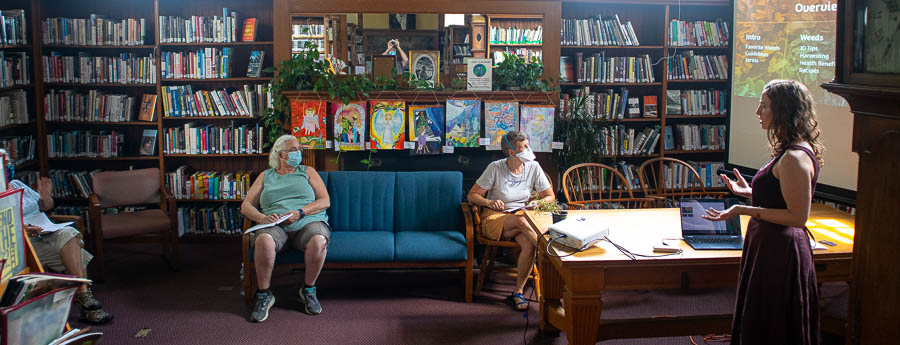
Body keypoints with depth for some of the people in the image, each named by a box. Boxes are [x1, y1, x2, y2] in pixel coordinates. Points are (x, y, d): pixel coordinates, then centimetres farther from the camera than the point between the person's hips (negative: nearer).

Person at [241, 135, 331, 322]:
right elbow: (246, 206, 15)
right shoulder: (266, 176, 23)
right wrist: (262, 218, -8)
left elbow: (325, 201, 8)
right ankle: (264, 294, -18)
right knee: (263, 240, -36)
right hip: (276, 225, 1)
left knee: (318, 241, -37)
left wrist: (300, 212, -9)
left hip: (308, 222, 0)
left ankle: (308, 290, -13)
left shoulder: (308, 172, 20)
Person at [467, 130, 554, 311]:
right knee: (521, 221, -38)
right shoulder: (495, 168, -8)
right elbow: (472, 195, -2)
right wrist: (489, 203, -22)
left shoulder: (533, 167, 0)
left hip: (522, 218, 3)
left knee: (529, 244, -33)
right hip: (494, 219, -2)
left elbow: (550, 196, 8)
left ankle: (518, 292, -22)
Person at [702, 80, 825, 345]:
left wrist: (745, 210, -25)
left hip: (778, 252, -11)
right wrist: (750, 192, 17)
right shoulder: (794, 151, 10)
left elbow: (798, 216, -23)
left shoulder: (795, 158, -22)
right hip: (775, 246, 11)